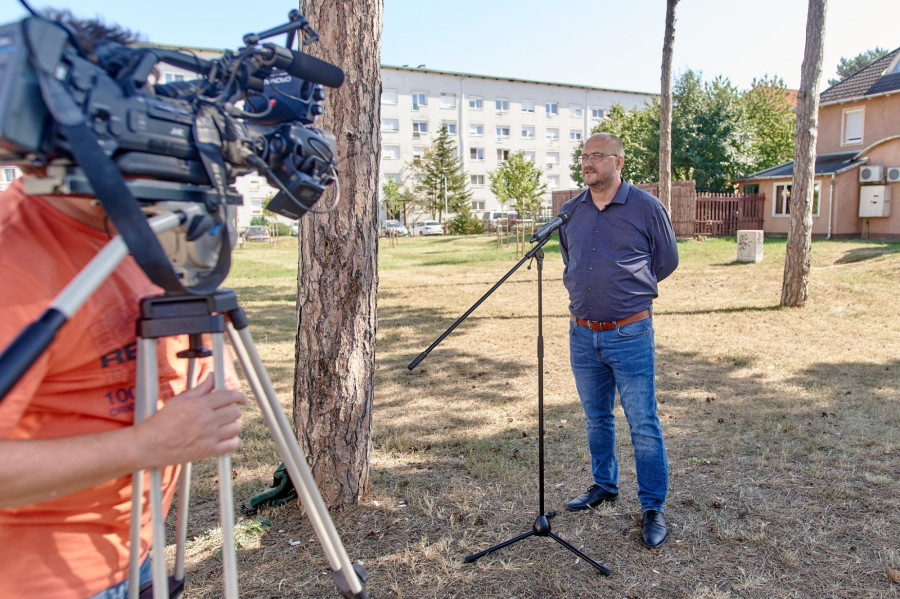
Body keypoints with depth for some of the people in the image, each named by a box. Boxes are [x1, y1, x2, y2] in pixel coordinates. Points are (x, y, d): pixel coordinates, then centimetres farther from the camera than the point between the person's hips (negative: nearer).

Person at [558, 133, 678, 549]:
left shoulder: (647, 208, -5)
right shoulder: (570, 211, 7)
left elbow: (666, 262, 6)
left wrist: (626, 290, 9)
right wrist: (582, 292, 12)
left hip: (630, 334, -4)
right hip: (582, 334, 5)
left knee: (643, 424, 1)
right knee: (596, 418, 17)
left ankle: (653, 508, 15)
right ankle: (604, 485, 36)